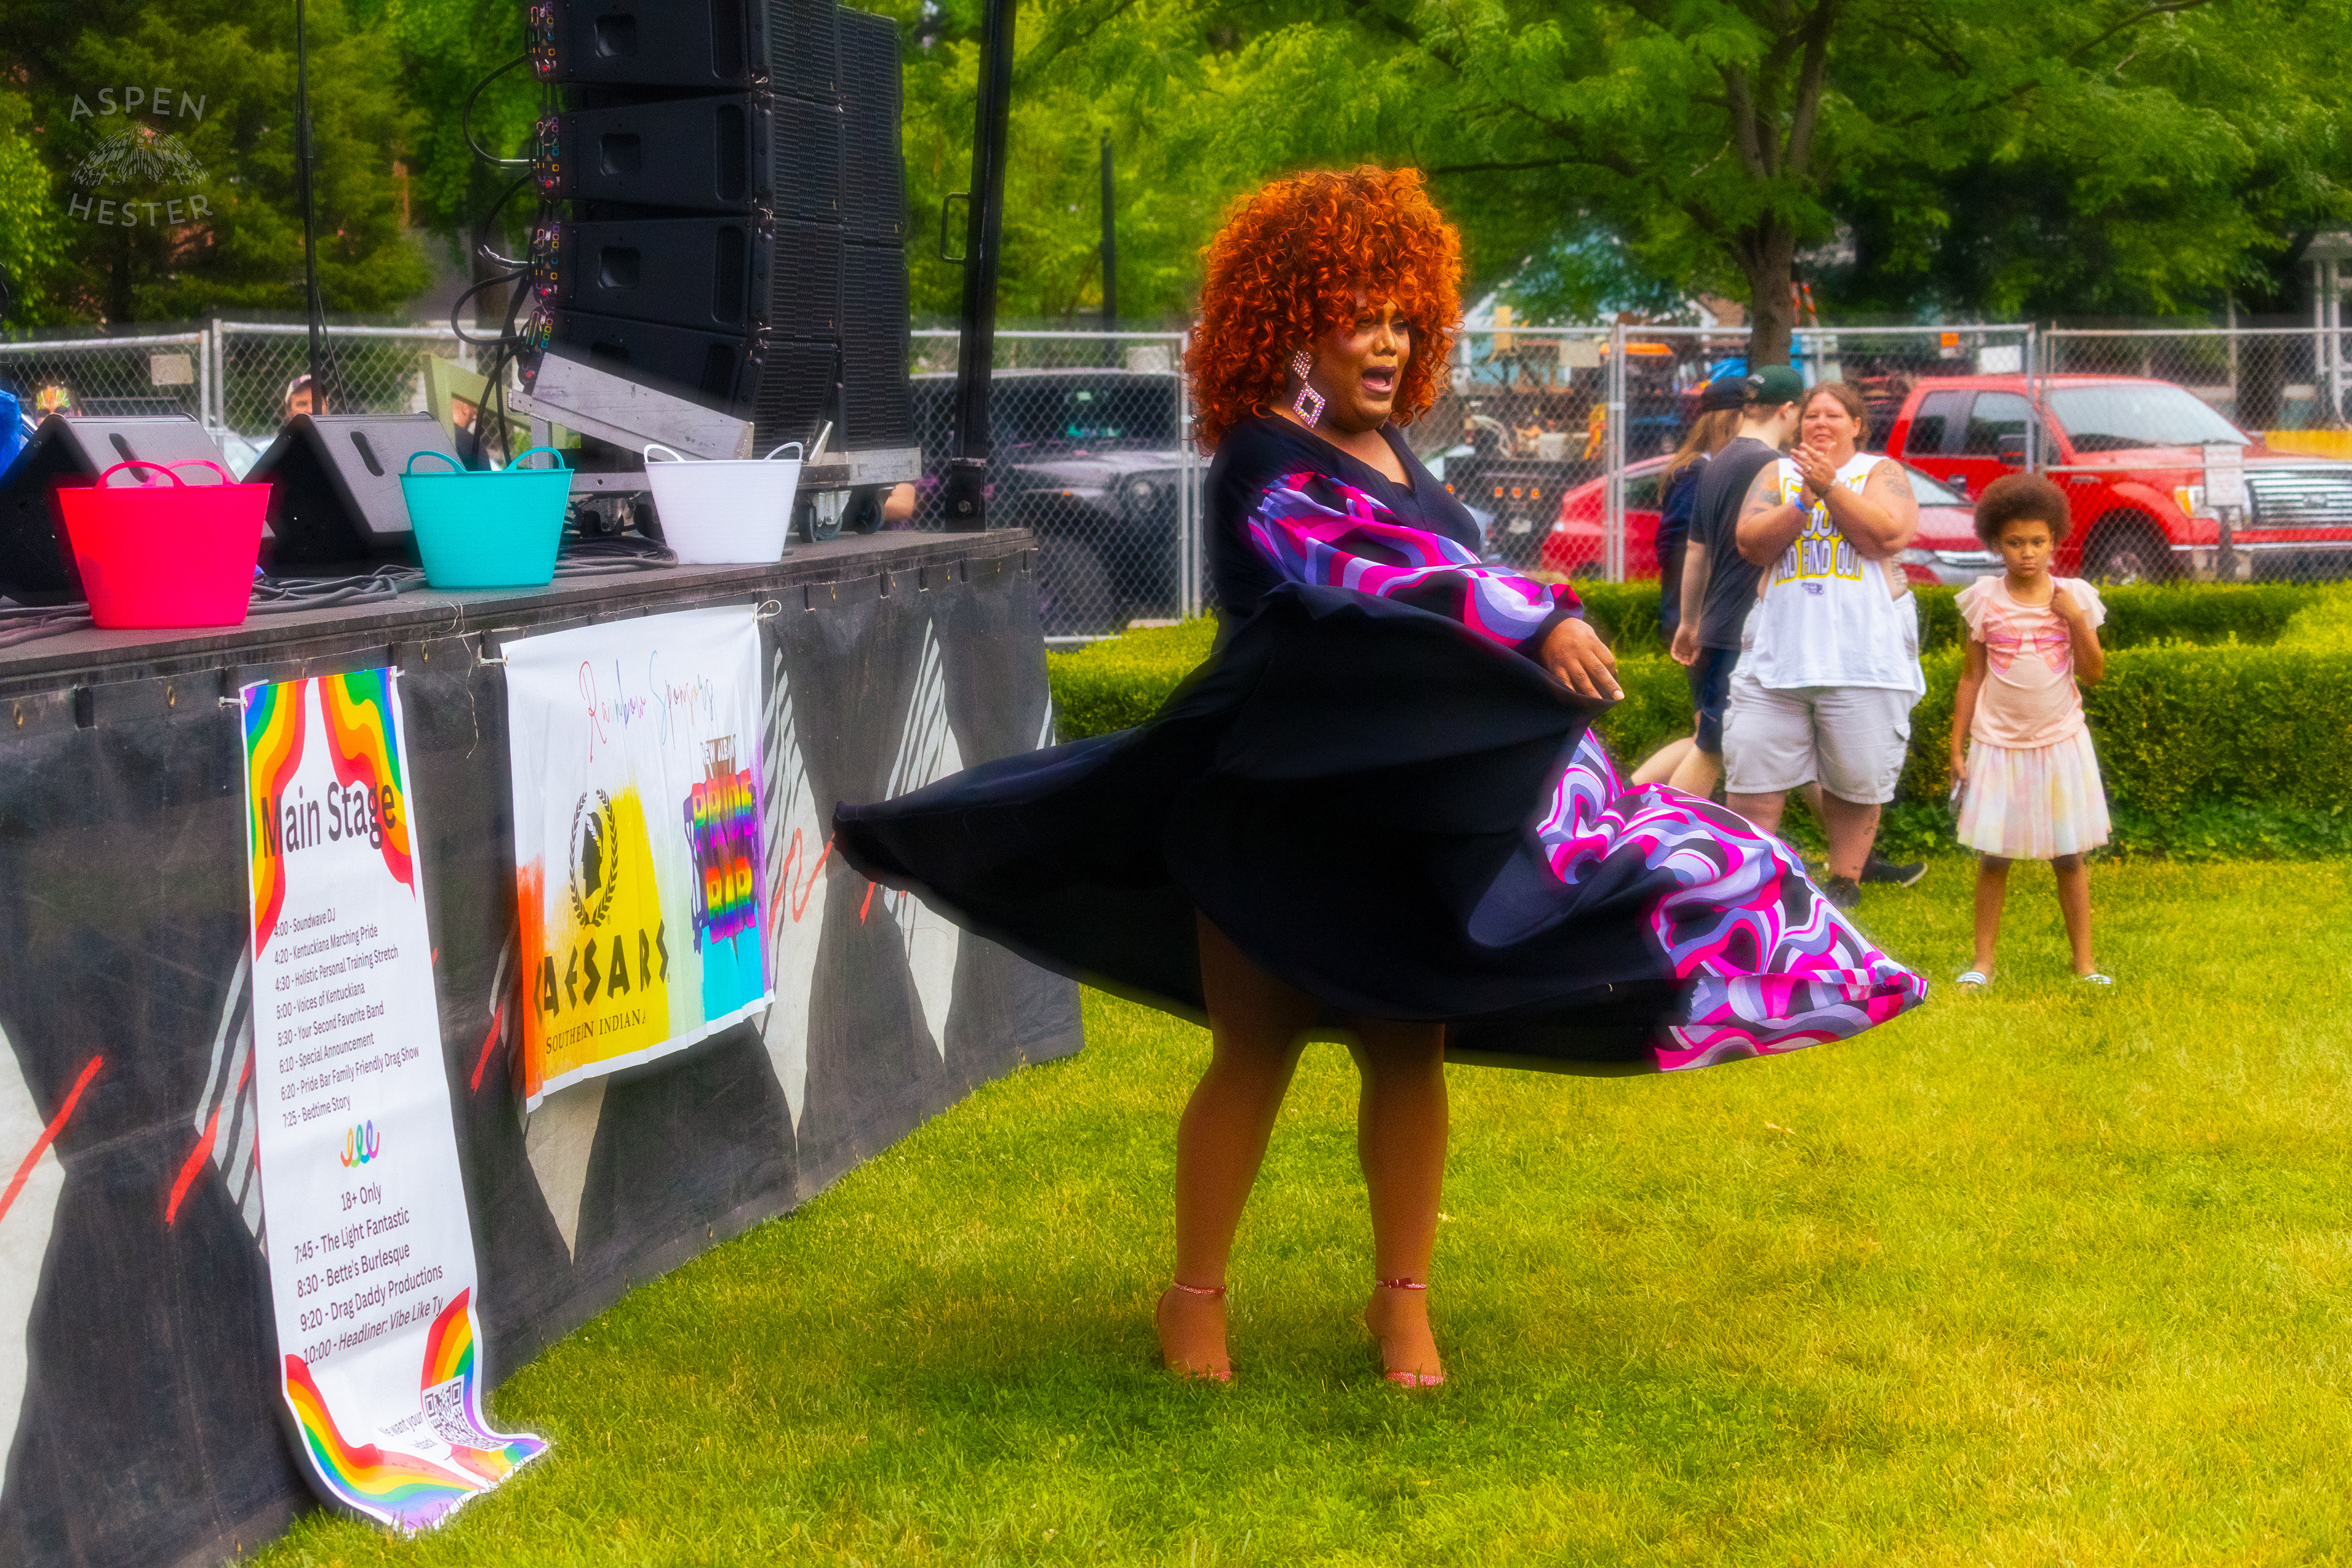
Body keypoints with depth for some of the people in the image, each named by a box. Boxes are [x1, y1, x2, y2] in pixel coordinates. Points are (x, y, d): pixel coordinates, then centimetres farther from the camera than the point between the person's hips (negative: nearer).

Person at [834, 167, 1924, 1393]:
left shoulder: (1394, 451, 11)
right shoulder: (1263, 468, -14)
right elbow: (1370, 566, -30)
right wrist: (1535, 621, -38)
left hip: (1406, 811, 7)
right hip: (1274, 817, -6)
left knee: (1410, 1053, 6)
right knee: (1255, 1056, 2)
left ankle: (1403, 1299, 17)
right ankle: (1195, 1296, 16)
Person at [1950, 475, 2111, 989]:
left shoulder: (2075, 597, -1)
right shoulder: (1984, 599, -2)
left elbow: (2093, 674, -1)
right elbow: (1972, 676, 3)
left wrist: (2077, 621, -14)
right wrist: (1957, 747, 1)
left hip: (2061, 742, 0)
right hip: (1998, 746, 0)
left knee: (2070, 857, 5)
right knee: (1993, 857, 2)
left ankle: (2084, 961, 13)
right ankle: (1983, 961, 10)